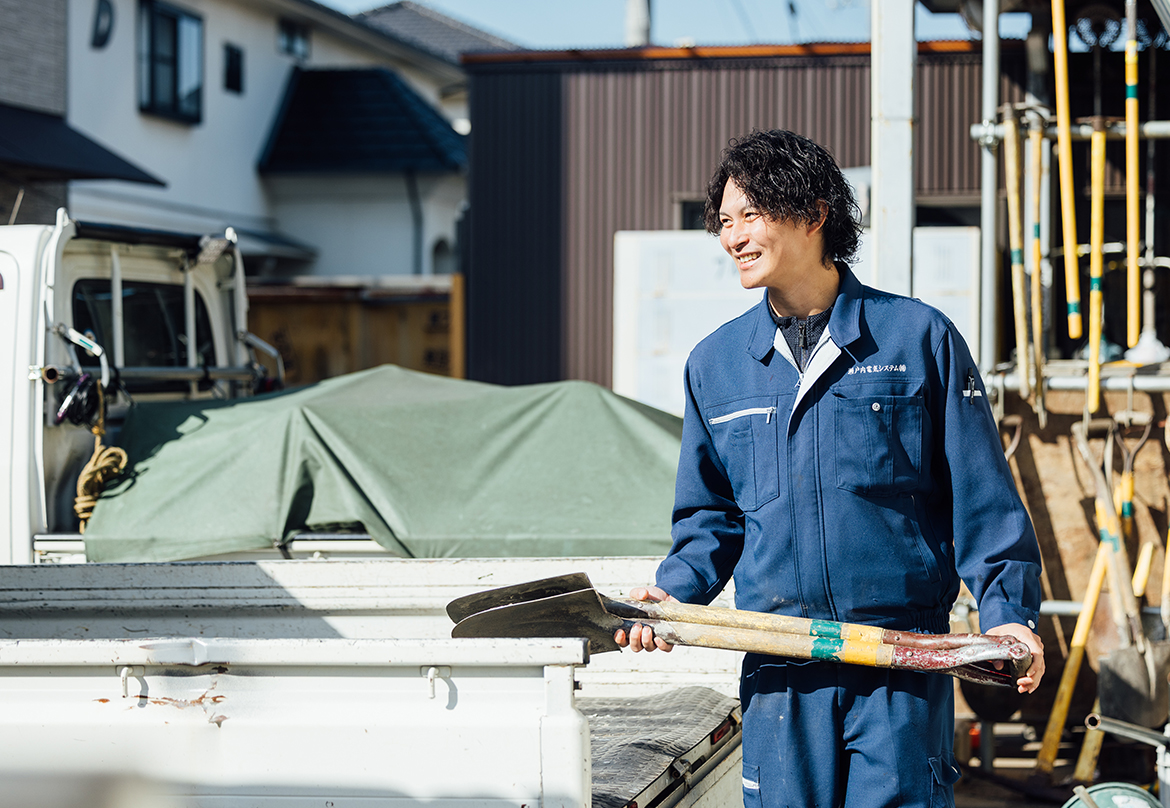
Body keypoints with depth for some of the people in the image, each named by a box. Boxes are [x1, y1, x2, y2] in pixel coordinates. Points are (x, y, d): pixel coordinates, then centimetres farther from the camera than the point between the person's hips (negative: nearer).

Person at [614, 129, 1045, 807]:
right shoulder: (714, 364, 10)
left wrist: (1008, 611, -7)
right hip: (780, 671, 3)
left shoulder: (920, 337, 1)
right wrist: (676, 593, 0)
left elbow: (982, 496, 2)